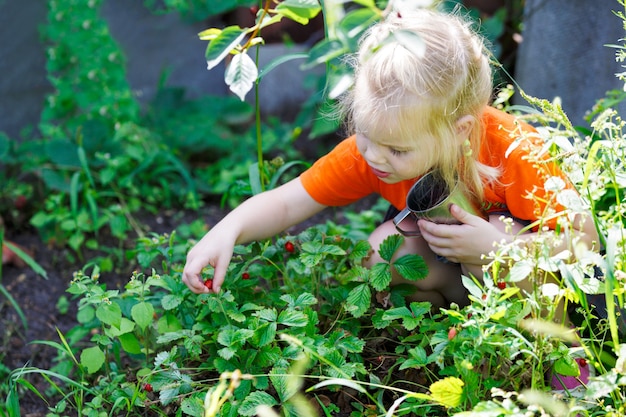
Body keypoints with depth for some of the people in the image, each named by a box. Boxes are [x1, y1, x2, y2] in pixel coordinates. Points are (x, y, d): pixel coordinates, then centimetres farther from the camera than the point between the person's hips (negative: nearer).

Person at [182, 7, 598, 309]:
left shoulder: (511, 152, -36)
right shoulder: (370, 152, -25)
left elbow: (585, 239, -29)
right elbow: (288, 202, -21)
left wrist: (495, 245, -44)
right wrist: (227, 231, -39)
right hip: (448, 259, 3)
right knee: (381, 253, -24)